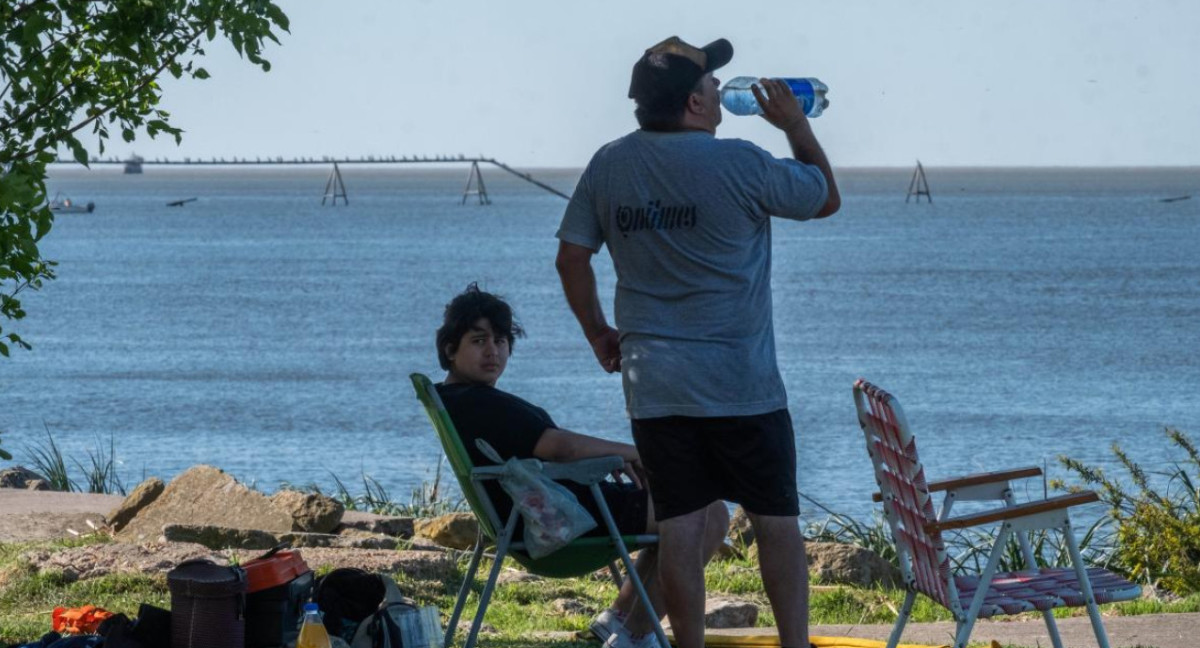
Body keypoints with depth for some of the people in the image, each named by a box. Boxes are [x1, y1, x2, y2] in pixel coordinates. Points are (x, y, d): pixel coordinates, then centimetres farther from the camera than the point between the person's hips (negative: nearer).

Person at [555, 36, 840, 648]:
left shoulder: (608, 166, 2)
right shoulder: (737, 163, -11)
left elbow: (571, 257, 7)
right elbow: (826, 198, 4)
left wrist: (599, 334, 19)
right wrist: (797, 125, 17)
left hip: (653, 384, 4)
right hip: (742, 384, -4)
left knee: (679, 525, 5)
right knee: (777, 520, 6)